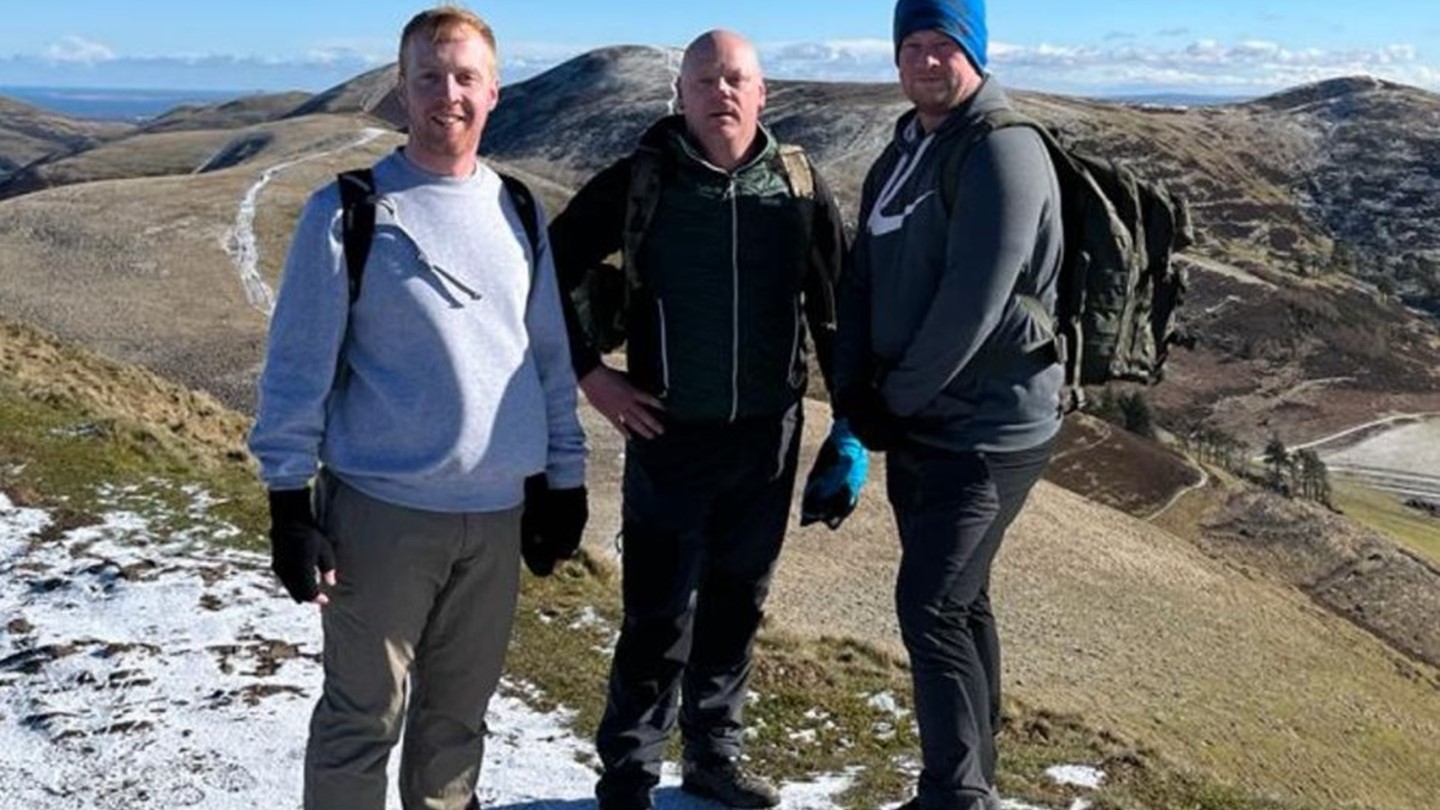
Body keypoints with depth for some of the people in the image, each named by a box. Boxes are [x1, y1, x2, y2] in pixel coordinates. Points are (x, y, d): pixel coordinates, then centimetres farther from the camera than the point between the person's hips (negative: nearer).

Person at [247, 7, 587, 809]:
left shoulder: (516, 211, 8)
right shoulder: (348, 212, -7)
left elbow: (551, 353, 13)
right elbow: (299, 365, -6)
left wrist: (565, 473, 12)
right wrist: (290, 500, -9)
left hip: (495, 509, 4)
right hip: (381, 507, -4)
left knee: (459, 711, 16)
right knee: (364, 716, 5)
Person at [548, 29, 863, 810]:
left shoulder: (799, 187, -1)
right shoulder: (636, 183, -7)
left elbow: (837, 308, 5)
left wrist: (851, 426, 3)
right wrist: (589, 373, -5)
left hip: (768, 436, 3)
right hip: (669, 435, -3)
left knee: (737, 605, 15)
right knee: (658, 614, 1)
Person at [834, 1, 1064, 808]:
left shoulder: (1003, 150, -15)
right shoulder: (901, 154, 13)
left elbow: (973, 302, -23)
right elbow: (864, 278, 12)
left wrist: (898, 395, -13)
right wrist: (856, 391, -2)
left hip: (989, 430, -9)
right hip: (917, 424, 9)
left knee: (930, 608, -10)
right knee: (958, 602, 15)